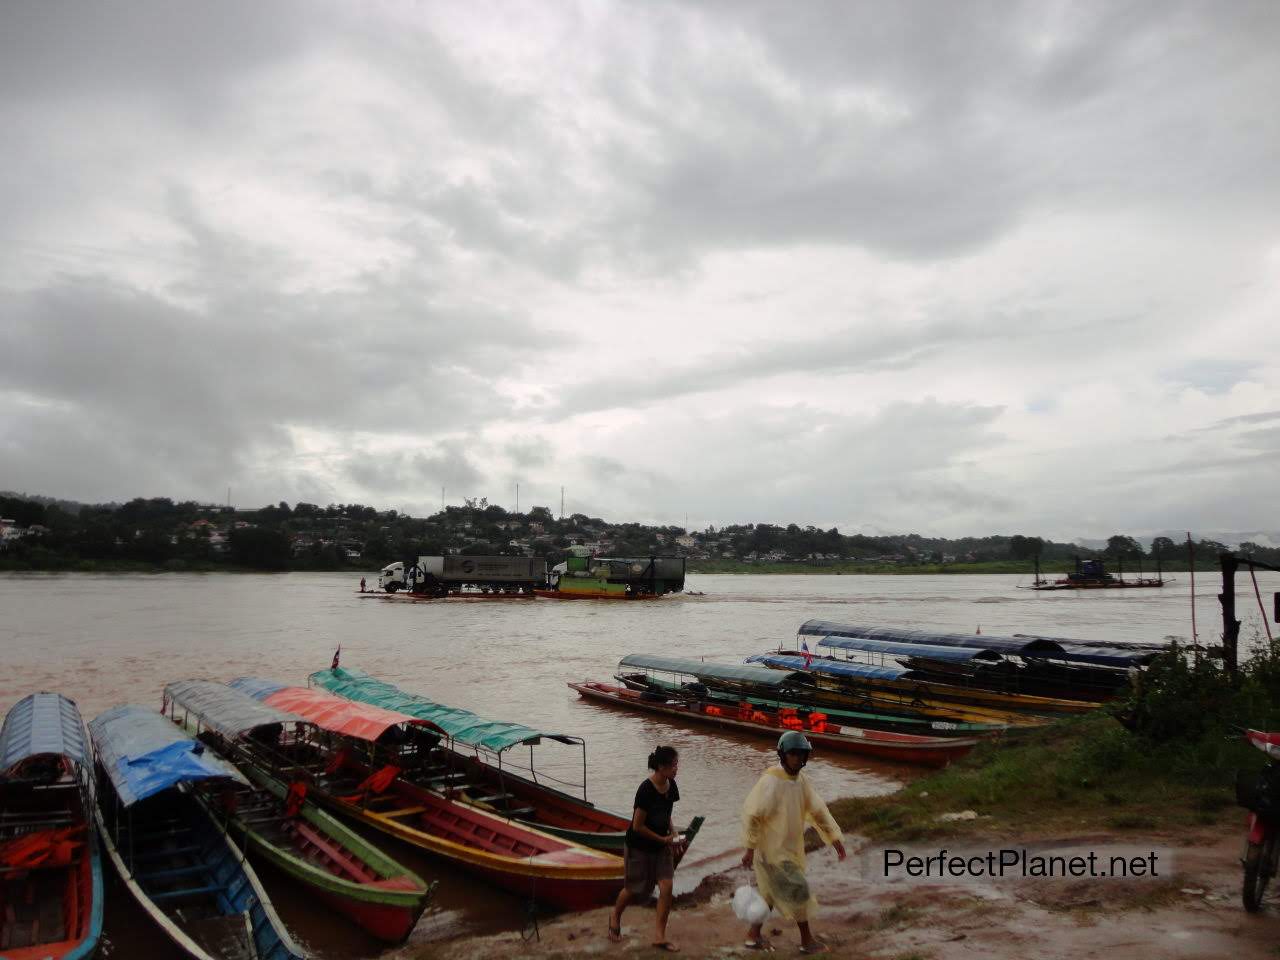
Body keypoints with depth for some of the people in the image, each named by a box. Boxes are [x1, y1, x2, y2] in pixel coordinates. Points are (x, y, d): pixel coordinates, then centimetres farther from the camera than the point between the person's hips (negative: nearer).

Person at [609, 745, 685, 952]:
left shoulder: (671, 786, -6)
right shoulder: (646, 790, -29)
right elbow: (637, 826, -23)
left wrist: (673, 834, -3)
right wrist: (663, 839, -15)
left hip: (661, 845, 6)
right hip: (639, 847, -6)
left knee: (666, 886, -5)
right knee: (636, 890, 12)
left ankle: (659, 936, 10)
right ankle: (615, 916, 42)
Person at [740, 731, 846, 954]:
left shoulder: (801, 779, 1)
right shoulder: (770, 782, -25)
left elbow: (817, 810, 6)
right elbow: (752, 814, -24)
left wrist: (834, 838, 3)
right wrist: (750, 849, -22)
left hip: (790, 847, 8)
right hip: (773, 850, -8)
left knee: (772, 892, 20)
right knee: (799, 891, 1)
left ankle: (754, 934, 35)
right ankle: (807, 940, 21)